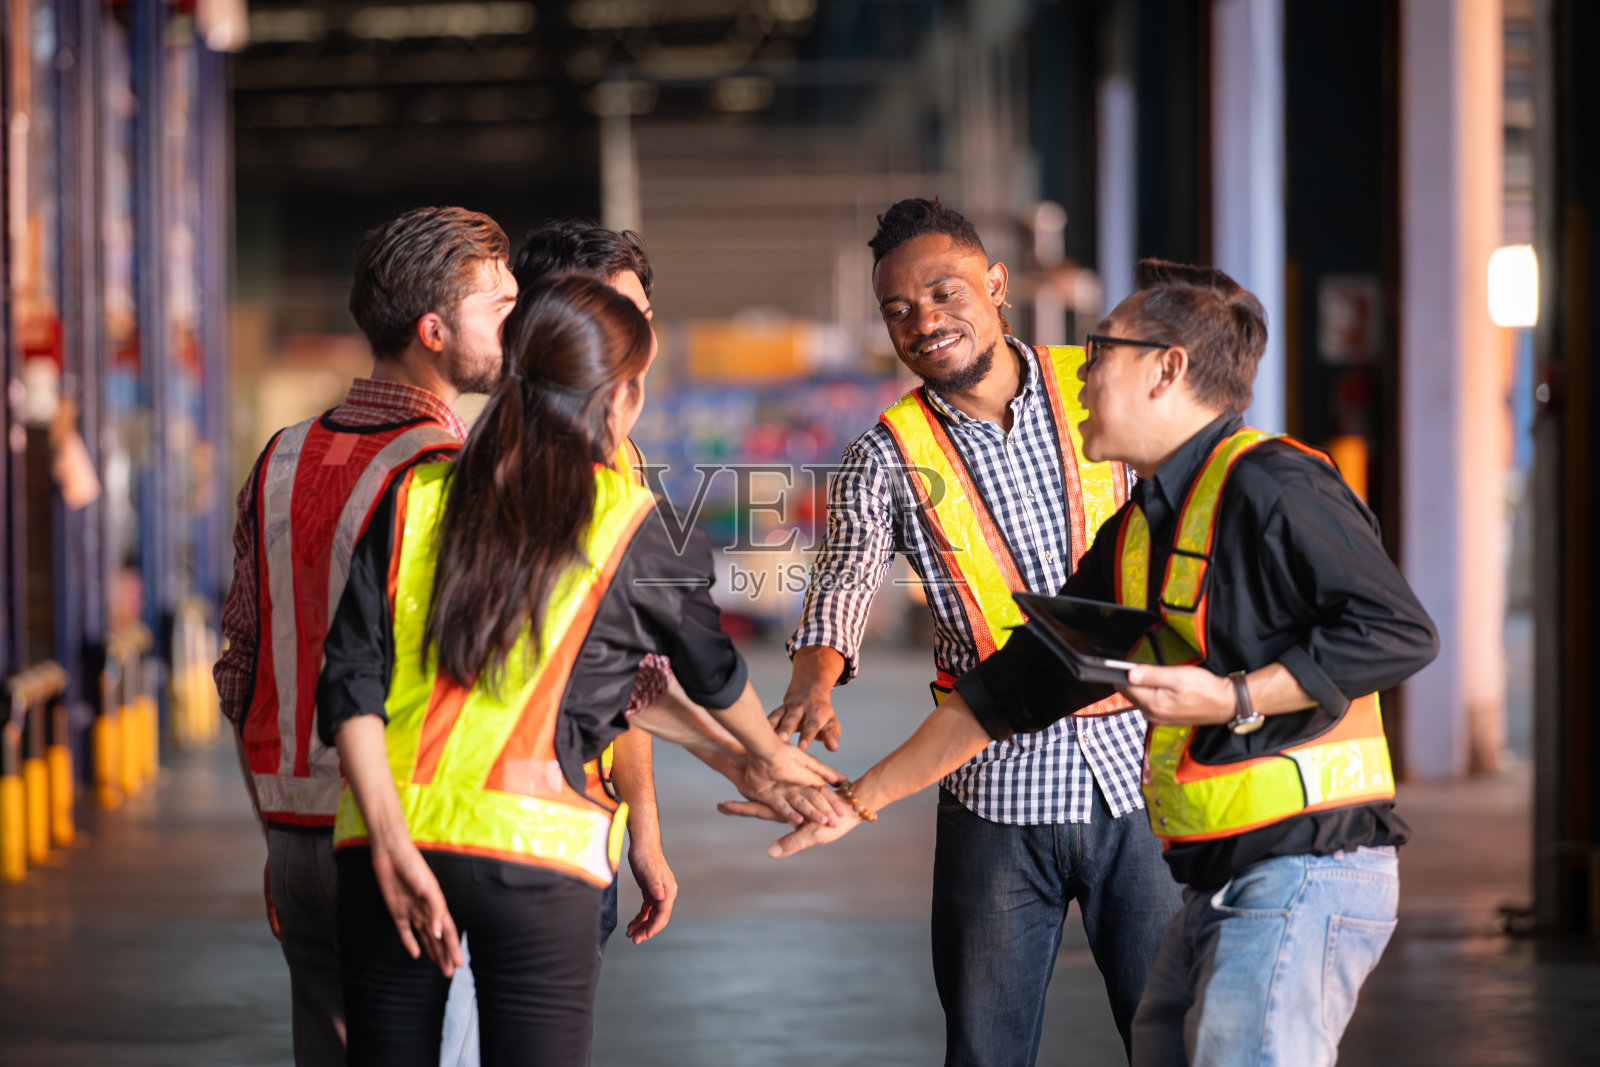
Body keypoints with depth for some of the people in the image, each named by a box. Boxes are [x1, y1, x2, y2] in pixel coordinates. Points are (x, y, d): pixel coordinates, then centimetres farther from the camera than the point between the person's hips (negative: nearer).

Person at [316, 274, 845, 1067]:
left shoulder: (415, 498, 9)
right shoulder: (637, 527, 2)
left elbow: (352, 686, -1)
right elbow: (710, 669, 20)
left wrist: (391, 843, -5)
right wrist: (768, 757, 39)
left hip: (390, 833, 3)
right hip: (537, 852, -3)